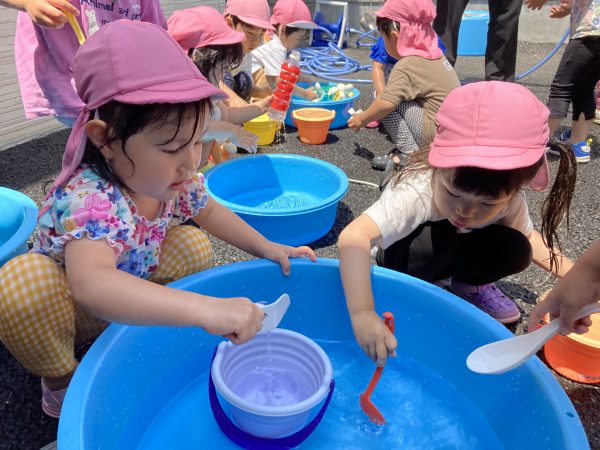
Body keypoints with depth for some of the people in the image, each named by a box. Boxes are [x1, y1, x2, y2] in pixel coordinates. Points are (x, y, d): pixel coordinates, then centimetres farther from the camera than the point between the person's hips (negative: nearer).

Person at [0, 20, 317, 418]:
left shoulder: (172, 177, -17)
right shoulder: (89, 199, -39)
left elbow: (210, 212, 4)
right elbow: (91, 284, -57)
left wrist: (267, 248, -5)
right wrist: (208, 310, -65)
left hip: (127, 305, 5)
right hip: (68, 309, -5)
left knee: (195, 246, -11)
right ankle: (61, 379, -4)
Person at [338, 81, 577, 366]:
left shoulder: (509, 199, -24)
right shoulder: (415, 192, -41)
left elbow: (527, 237, -1)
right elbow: (353, 236, -53)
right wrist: (362, 313, -62)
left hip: (453, 255, 4)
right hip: (403, 258, -4)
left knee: (515, 250, -22)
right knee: (441, 235, -34)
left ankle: (469, 286, 6)